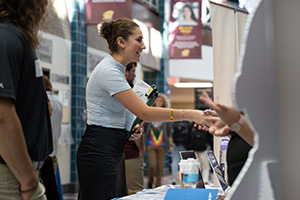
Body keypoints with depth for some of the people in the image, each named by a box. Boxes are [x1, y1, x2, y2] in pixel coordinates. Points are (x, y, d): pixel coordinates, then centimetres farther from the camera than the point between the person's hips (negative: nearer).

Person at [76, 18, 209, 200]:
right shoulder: (109, 71, -17)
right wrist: (188, 115, -22)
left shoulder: (116, 69, 15)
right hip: (99, 151, -10)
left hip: (110, 150, 10)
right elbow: (145, 112, -23)